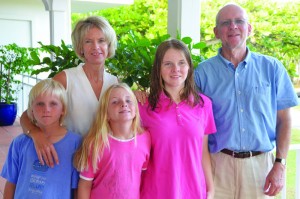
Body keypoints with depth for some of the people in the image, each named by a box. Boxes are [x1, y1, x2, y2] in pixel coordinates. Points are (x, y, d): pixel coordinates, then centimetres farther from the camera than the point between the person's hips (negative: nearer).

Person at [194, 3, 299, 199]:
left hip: (261, 163, 1)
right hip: (217, 163, -1)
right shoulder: (203, 72, -2)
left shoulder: (272, 68, 1)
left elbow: (284, 120, 3)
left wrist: (280, 165, -4)